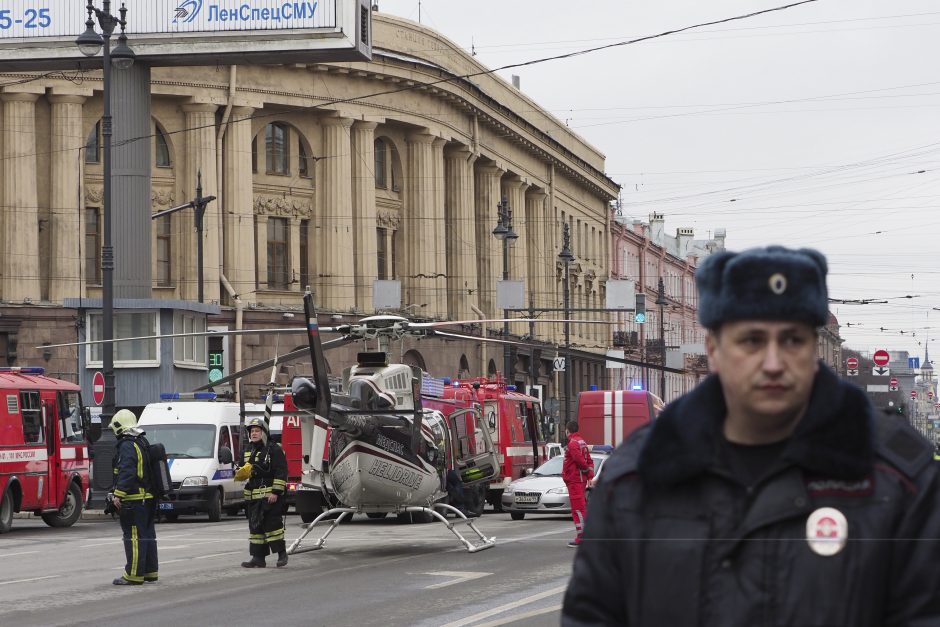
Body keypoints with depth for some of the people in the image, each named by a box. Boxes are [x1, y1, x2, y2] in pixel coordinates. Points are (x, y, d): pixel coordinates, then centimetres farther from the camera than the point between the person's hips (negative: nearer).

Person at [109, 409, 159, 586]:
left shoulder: (127, 446, -15)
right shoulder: (143, 443, 17)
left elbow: (127, 473, -24)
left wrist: (118, 495, -24)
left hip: (134, 500, -10)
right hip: (148, 498, 10)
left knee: (134, 537, -8)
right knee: (148, 535, 14)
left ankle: (134, 575, -9)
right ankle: (150, 572, 19)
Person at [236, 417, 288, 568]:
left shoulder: (274, 449, -7)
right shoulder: (248, 450, 17)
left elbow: (281, 472, -11)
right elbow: (245, 469, 29)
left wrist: (276, 492, -17)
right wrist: (241, 473, 4)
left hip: (270, 496, -8)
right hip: (252, 496, 8)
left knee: (272, 524, -10)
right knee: (255, 526, 8)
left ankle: (281, 554, 1)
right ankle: (258, 558, 12)